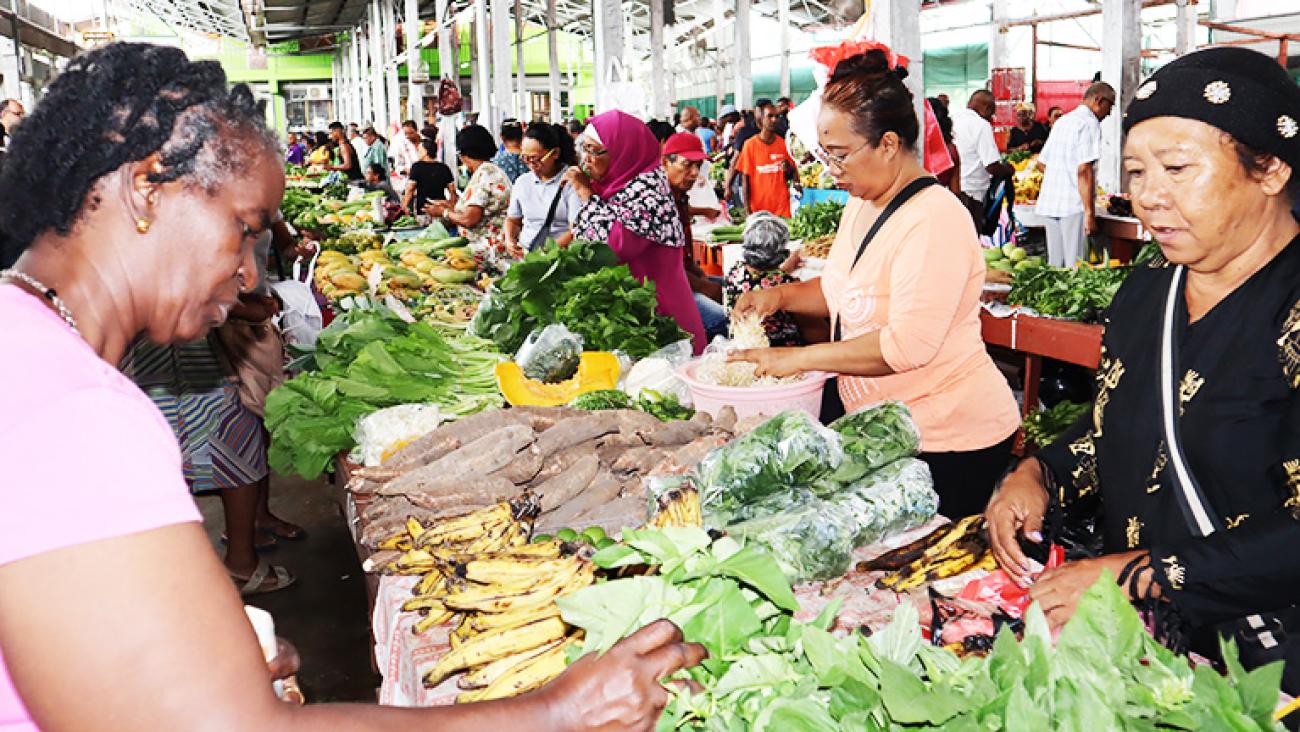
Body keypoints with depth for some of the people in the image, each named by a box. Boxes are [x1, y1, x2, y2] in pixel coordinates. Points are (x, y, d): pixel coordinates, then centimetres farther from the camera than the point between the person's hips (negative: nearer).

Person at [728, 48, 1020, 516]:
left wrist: (798, 358, -24)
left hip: (947, 442, -9)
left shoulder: (933, 219, -22)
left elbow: (908, 345, -29)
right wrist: (781, 295, 2)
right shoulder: (860, 205, 8)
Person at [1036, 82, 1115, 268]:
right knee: (1076, 267, -5)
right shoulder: (1090, 123, -8)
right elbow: (1084, 170, -17)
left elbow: (1042, 163, 24)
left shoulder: (1062, 121, 18)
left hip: (1049, 203, 8)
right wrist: (1090, 213, -17)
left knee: (1054, 265, 11)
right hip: (1075, 204, -8)